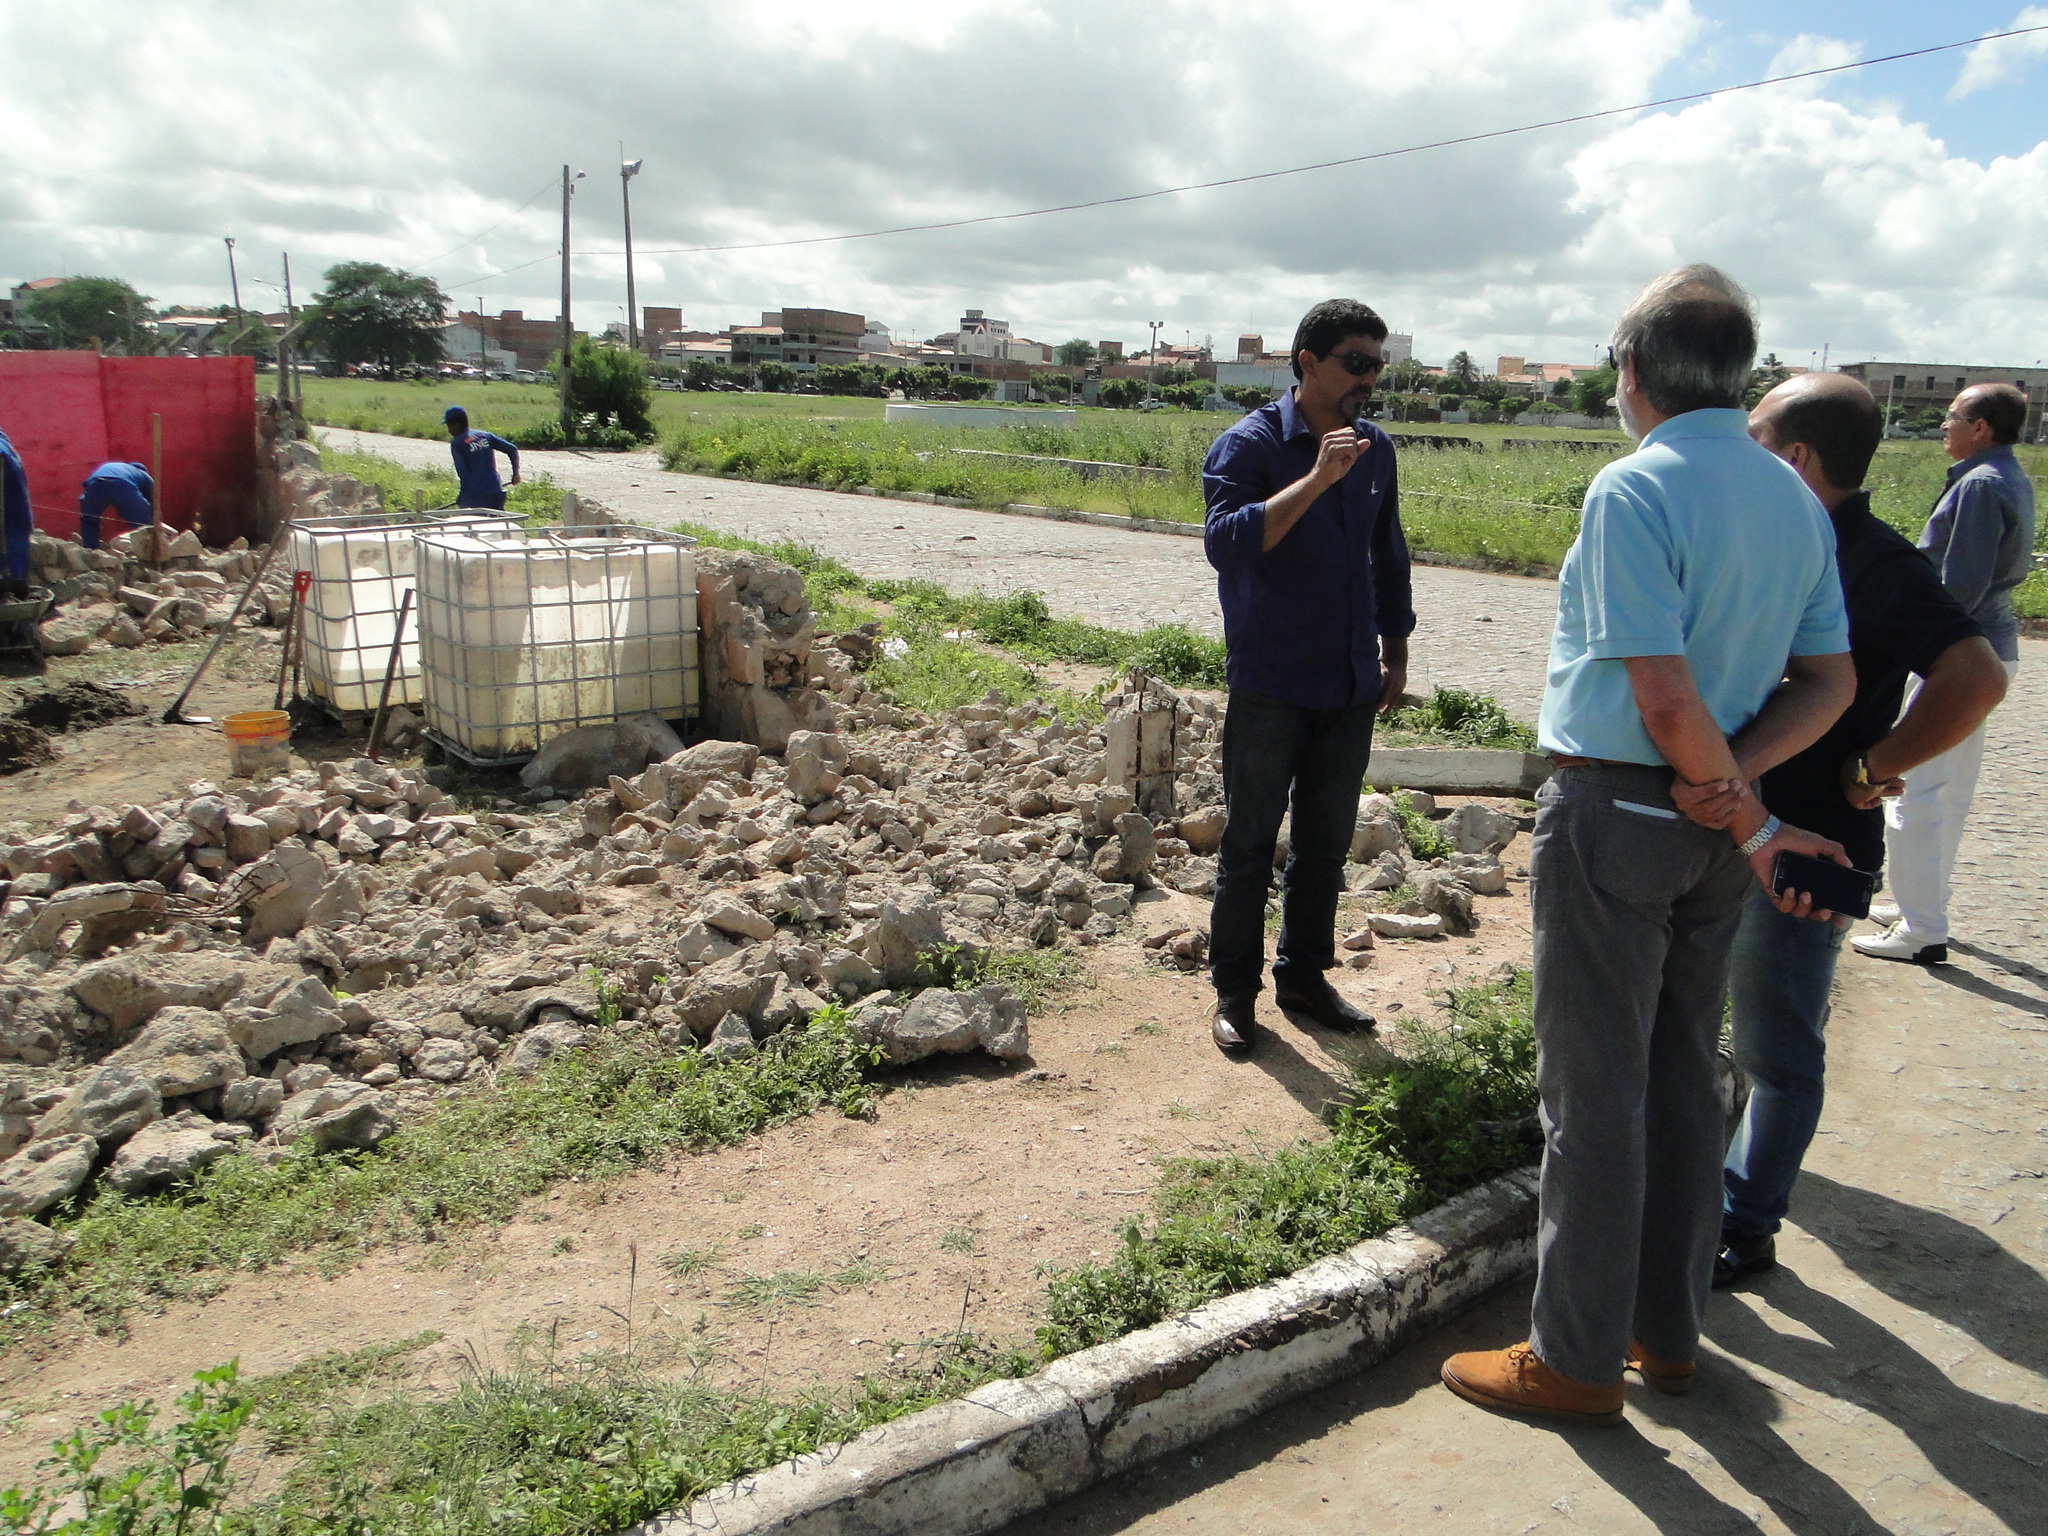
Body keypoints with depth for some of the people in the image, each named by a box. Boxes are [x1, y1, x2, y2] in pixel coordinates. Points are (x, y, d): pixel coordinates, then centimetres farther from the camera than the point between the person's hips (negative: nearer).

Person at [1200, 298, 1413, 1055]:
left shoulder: (1376, 449, 10)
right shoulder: (1250, 444, -9)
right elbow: (1225, 542, -26)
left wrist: (1395, 652, 19)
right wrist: (1317, 479, -30)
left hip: (1351, 687, 6)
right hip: (1270, 687, -5)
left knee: (1325, 843, 13)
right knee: (1250, 843, 4)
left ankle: (1305, 975, 28)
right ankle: (1234, 988, 17)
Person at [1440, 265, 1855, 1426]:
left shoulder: (1634, 491, -17)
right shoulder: (1797, 499, 7)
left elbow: (1667, 699, -23)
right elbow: (1831, 681, 8)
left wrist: (1751, 819, -10)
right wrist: (1738, 789, -4)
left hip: (1614, 812, -8)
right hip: (1714, 818, 8)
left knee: (1595, 1090, 3)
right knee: (1686, 1079, 18)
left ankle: (1578, 1359, 17)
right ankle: (1670, 1329, 32)